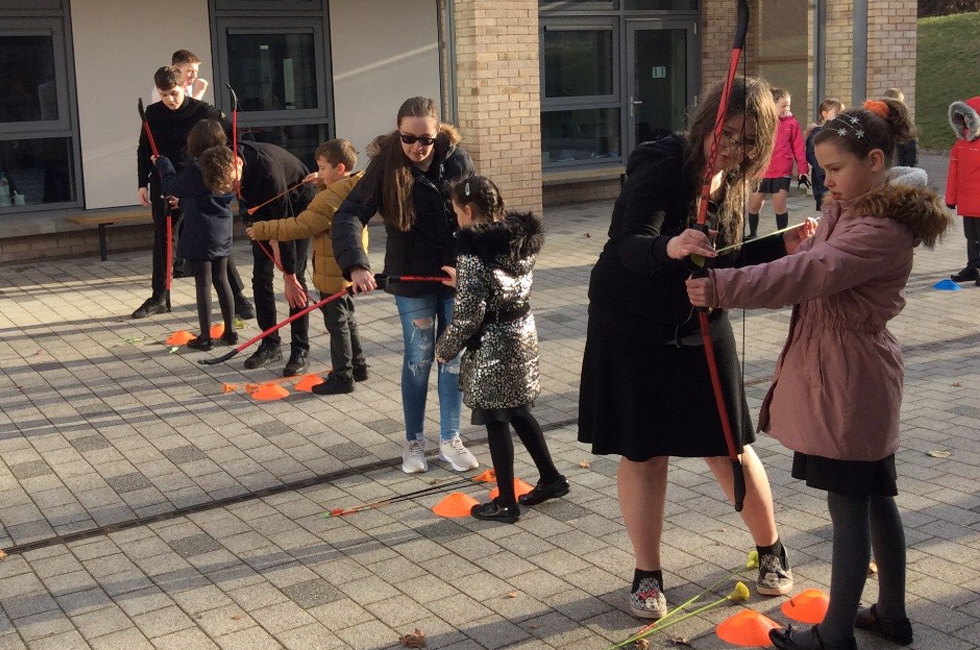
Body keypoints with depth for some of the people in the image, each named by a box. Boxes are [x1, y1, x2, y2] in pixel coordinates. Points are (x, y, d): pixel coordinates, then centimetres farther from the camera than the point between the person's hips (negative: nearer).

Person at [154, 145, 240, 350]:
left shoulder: (195, 173, -19)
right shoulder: (229, 184, 0)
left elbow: (170, 186, -3)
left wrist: (161, 163, 13)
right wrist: (182, 202, 28)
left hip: (200, 238, -6)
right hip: (223, 236, 6)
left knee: (203, 284, -1)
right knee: (221, 280, 15)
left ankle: (205, 337, 3)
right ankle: (230, 332, 18)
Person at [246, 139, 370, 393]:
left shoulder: (330, 198, -25)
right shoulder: (355, 188, 2)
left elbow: (300, 226, -25)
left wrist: (262, 229, -18)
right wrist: (323, 183, 7)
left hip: (333, 274, -9)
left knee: (337, 324, 0)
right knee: (347, 319, 21)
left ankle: (342, 376, 8)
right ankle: (357, 366, 30)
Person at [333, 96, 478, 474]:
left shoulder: (456, 159, -8)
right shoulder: (386, 164, -13)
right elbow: (350, 214, -21)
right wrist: (355, 265, -37)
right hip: (412, 279, -2)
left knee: (455, 356, 9)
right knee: (418, 359, 8)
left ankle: (450, 439, 24)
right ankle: (414, 441, 24)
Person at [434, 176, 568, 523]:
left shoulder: (473, 255, -20)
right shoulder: (521, 240, 2)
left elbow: (469, 315, -19)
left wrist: (444, 348, -4)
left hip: (492, 348, -8)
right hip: (524, 336, 8)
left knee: (496, 423, 4)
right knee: (519, 413, 22)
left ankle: (506, 502, 14)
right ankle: (551, 478, 32)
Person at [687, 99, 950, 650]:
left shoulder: (883, 230, -22)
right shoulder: (849, 209, 11)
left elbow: (808, 273, -32)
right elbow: (809, 262, 12)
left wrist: (722, 288, -35)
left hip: (849, 383, -10)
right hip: (852, 378, 10)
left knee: (849, 505, 0)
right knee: (875, 498, 18)